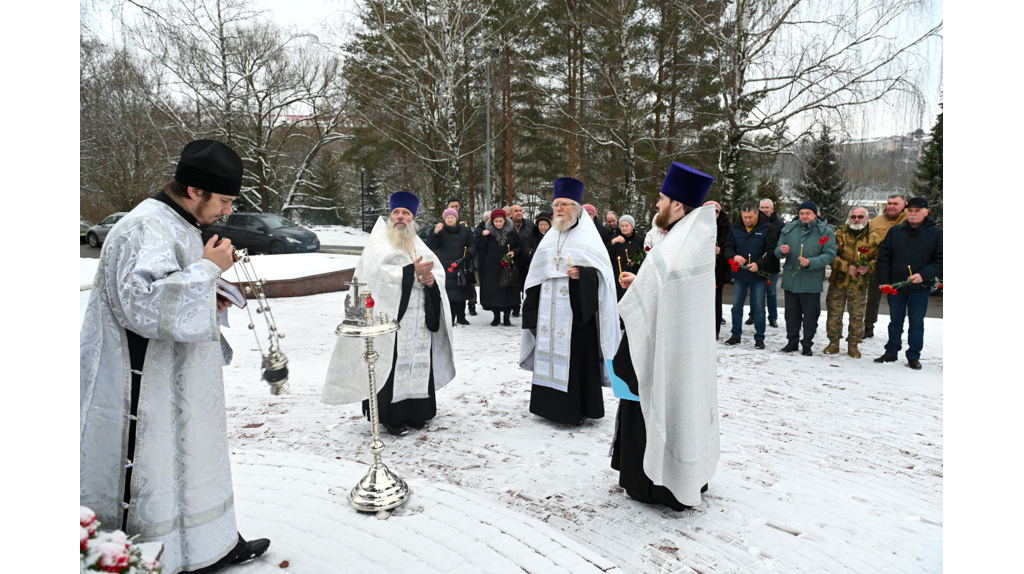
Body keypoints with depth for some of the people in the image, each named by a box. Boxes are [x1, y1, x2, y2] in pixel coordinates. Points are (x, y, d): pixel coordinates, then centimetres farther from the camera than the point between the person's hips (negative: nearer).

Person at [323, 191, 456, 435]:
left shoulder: (418, 245, 19)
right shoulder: (379, 242, 3)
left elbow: (438, 271, 10)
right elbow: (377, 272, -15)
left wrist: (432, 278, -13)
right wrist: (412, 272, -21)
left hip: (419, 321, 5)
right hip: (390, 316, -5)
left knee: (419, 364, 7)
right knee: (392, 365, -5)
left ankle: (416, 411, 19)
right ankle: (391, 416, 5)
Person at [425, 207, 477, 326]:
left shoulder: (465, 230, 10)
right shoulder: (441, 231, 3)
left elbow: (473, 244, 12)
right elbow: (432, 246, -3)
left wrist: (469, 254, -6)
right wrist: (434, 233, -19)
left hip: (462, 266, 3)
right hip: (446, 267, -3)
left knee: (462, 292, 6)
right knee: (448, 293, -9)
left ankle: (461, 317, 17)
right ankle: (450, 318, -2)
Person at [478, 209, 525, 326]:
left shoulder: (512, 232, 2)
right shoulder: (488, 232, 2)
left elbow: (520, 247, 10)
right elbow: (481, 249, 0)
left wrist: (514, 252, -11)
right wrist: (483, 237, -14)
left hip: (508, 267, 0)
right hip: (492, 267, 0)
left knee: (508, 292, 0)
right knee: (493, 292, 1)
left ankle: (506, 317, 12)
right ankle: (496, 317, 15)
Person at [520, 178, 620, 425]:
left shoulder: (587, 236, -2)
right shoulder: (550, 237, 15)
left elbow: (602, 272, -7)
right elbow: (537, 274, 16)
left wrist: (583, 274, -27)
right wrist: (531, 309, 11)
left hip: (576, 310, -6)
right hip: (549, 310, 6)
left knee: (576, 356, -4)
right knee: (549, 354, 8)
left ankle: (577, 408, 7)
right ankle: (550, 404, 20)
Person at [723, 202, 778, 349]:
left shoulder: (767, 229, -5)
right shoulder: (735, 228, 3)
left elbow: (771, 251, -8)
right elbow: (728, 247, 3)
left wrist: (759, 264, -23)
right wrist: (734, 256, -19)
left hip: (759, 276, -3)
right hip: (739, 274, 3)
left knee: (759, 308, 3)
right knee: (736, 306, 10)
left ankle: (759, 338, 14)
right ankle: (736, 335, 23)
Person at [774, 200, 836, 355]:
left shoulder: (826, 232, -3)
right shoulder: (789, 228, 5)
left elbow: (829, 255, -10)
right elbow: (777, 250, 7)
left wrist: (810, 263, -24)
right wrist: (781, 251, -17)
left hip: (812, 283, -3)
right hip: (790, 279, 3)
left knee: (810, 315, 6)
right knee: (791, 312, 12)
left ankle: (807, 344, 19)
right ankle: (792, 341, 26)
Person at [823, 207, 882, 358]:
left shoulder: (873, 239, 6)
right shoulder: (840, 235, 4)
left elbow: (878, 259, 4)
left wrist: (868, 268, -16)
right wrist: (846, 267, -16)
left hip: (859, 285, 0)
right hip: (838, 283, 0)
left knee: (857, 316, 4)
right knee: (834, 313, 5)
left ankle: (853, 345, 17)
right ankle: (834, 343, 18)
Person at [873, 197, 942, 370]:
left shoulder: (936, 234, -2)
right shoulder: (895, 231, 4)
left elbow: (940, 260, -5)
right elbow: (884, 256, 5)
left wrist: (924, 275, -20)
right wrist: (884, 281, -2)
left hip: (920, 288, -2)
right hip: (894, 287, 2)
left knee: (916, 323, 6)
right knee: (895, 321, 13)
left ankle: (913, 356, 16)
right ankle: (891, 352, 23)